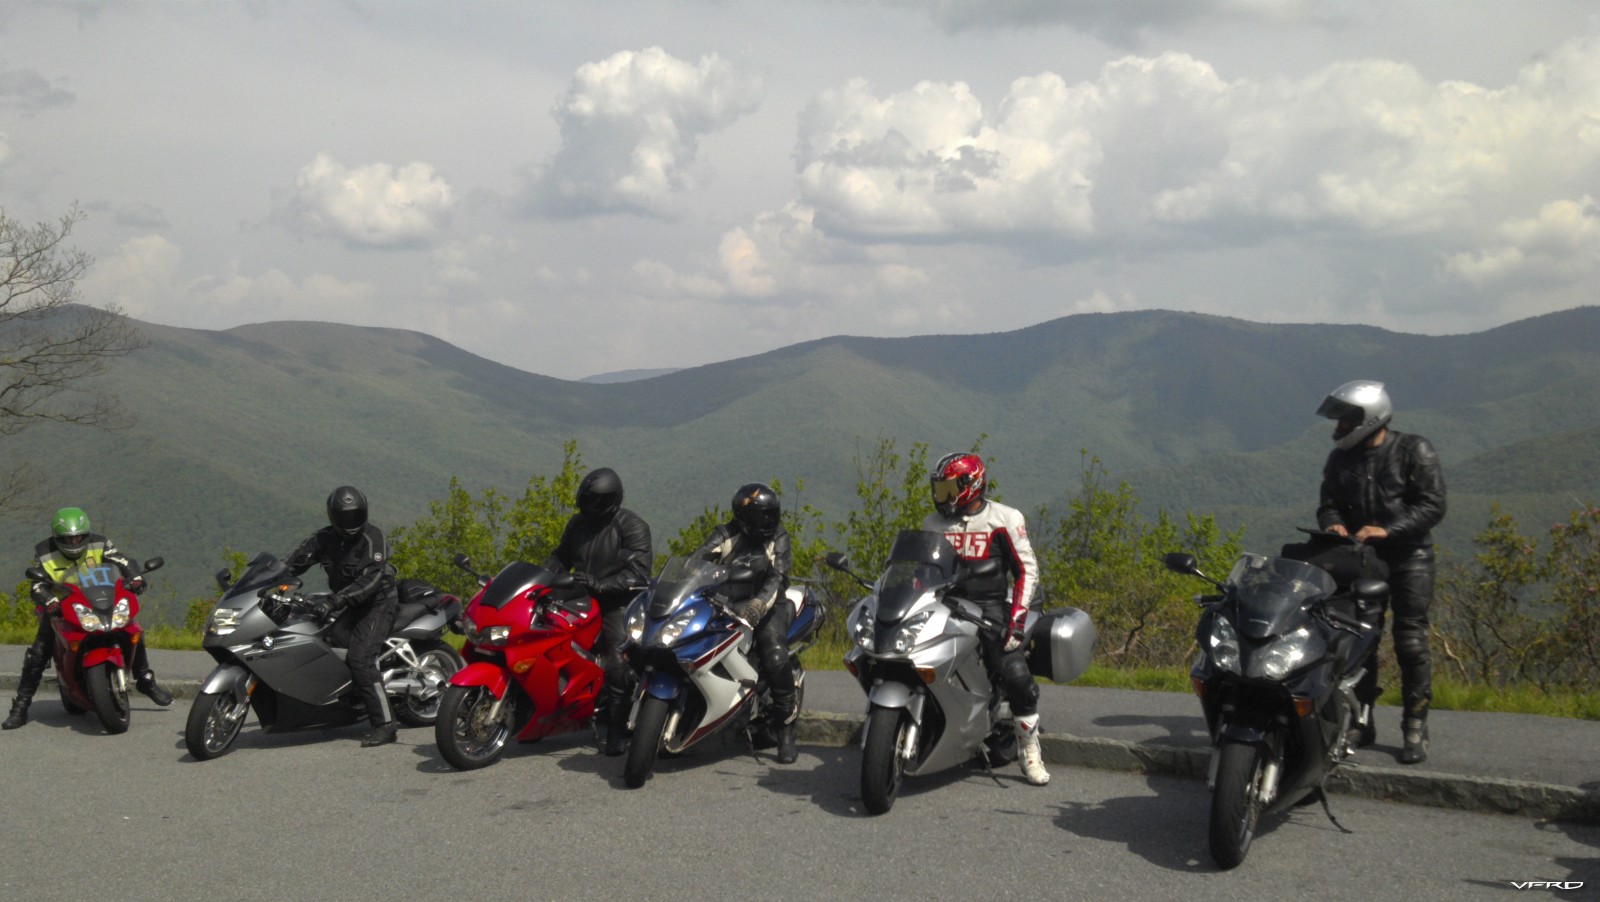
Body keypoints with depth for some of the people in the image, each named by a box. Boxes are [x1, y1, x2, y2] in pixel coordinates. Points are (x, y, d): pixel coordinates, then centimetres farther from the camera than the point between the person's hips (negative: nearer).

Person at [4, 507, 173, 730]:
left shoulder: (99, 544, -8)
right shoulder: (44, 553, -11)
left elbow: (123, 561, -18)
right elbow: (37, 585, -18)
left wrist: (135, 578, -39)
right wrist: (50, 603, -39)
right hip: (60, 609, -2)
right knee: (38, 653, -17)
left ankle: (145, 681, 13)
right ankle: (20, 707, -8)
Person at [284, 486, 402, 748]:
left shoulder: (372, 537, -16)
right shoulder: (323, 539, 5)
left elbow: (372, 579, -27)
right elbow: (295, 562, 6)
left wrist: (335, 601, -35)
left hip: (378, 603, -7)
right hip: (349, 606, 7)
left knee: (360, 659, -21)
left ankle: (385, 723, -21)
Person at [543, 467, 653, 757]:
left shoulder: (632, 526, -8)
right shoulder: (577, 523, 13)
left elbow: (638, 573, -16)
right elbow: (561, 556, 25)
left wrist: (599, 584, -26)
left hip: (617, 603, -6)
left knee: (617, 666, -17)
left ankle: (616, 732, -13)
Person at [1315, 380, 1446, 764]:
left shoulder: (1414, 452, -6)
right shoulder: (1340, 459, 9)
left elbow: (1432, 505, -12)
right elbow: (1329, 503, 12)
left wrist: (1387, 530, -24)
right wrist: (1334, 524, -13)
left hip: (1408, 558, -4)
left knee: (1411, 642, -8)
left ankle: (1415, 730, -2)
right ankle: (1361, 722, 14)